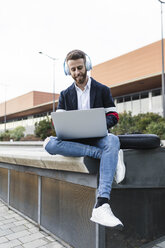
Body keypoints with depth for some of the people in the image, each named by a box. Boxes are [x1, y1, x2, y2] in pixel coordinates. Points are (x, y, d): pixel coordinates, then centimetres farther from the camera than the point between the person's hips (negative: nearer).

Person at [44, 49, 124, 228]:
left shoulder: (102, 90, 12)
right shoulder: (65, 94, 18)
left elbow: (113, 117, 7)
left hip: (96, 138, -1)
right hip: (73, 140, 2)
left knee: (113, 140, -38)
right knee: (49, 143, -31)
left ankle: (101, 206, -49)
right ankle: (105, 154, -31)